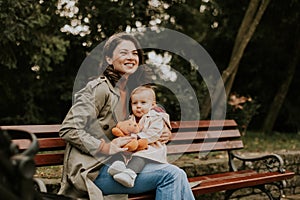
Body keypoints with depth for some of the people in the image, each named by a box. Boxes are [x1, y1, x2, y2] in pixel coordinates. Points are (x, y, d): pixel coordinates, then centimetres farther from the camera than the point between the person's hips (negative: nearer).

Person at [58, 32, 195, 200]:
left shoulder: (131, 92, 16)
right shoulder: (99, 89, -10)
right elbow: (69, 130, -14)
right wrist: (105, 147, -21)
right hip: (94, 171, -8)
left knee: (177, 176, -13)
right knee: (171, 174, -21)